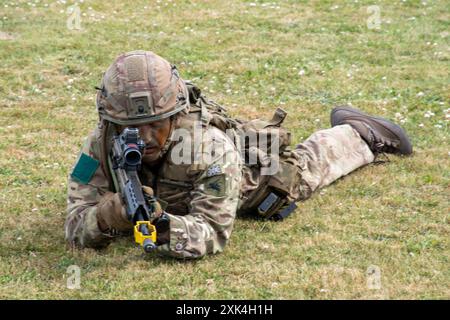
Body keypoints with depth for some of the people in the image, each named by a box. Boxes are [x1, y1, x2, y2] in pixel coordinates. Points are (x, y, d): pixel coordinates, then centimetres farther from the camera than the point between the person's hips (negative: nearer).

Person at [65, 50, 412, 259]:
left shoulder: (210, 147, -49)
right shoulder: (103, 144, -40)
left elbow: (213, 231, -49)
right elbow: (77, 225, -40)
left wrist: (161, 227, -68)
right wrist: (108, 214, -62)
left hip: (252, 171, -3)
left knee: (305, 167, 27)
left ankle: (360, 133, 55)